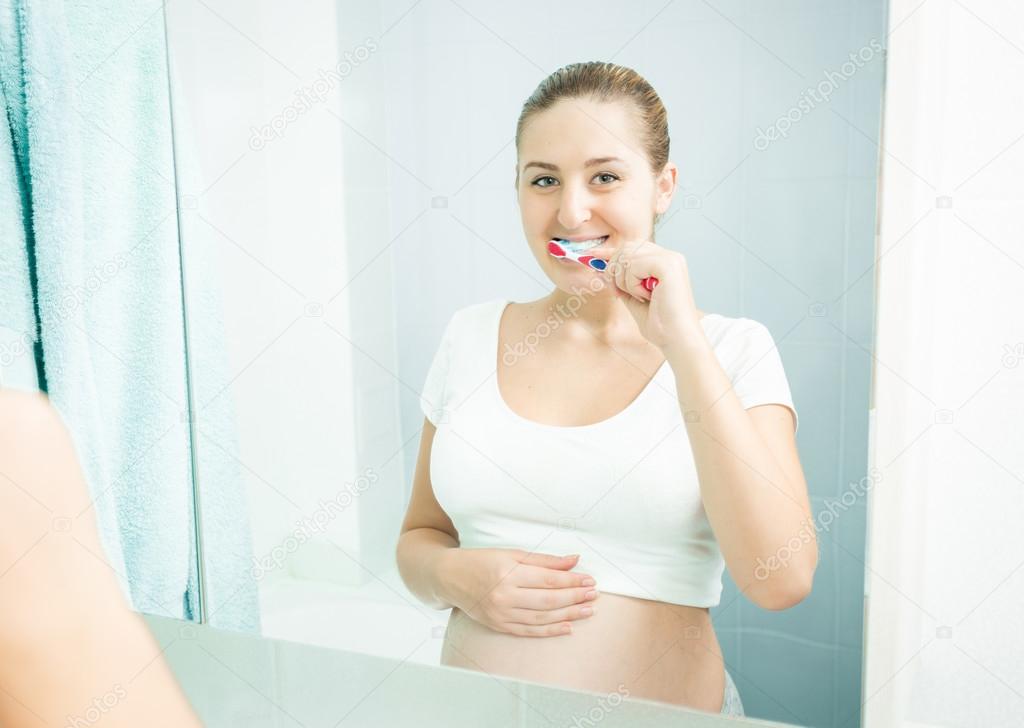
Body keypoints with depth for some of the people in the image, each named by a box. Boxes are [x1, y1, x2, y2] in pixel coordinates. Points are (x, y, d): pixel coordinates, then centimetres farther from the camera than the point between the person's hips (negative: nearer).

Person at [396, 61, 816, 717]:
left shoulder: (733, 350, -9)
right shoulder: (472, 336, -1)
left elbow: (781, 580, -21)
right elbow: (420, 538, 8)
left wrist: (682, 342, -24)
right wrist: (456, 578, -14)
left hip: (662, 706, -2)